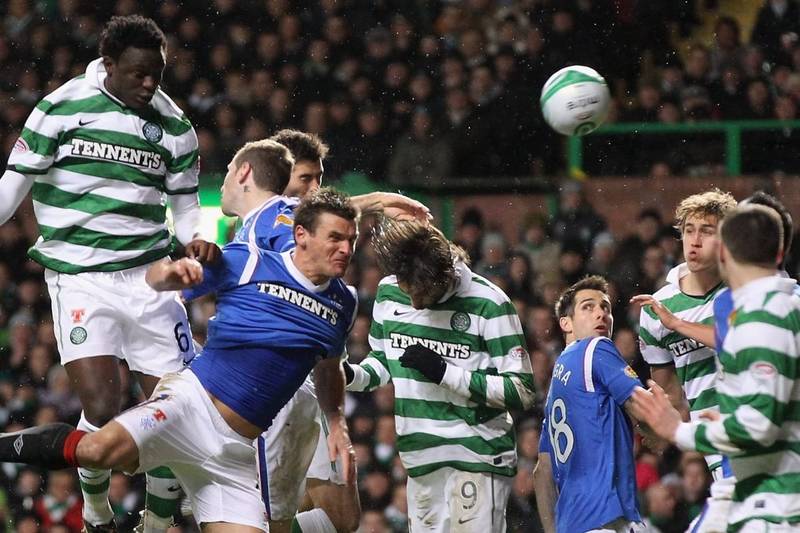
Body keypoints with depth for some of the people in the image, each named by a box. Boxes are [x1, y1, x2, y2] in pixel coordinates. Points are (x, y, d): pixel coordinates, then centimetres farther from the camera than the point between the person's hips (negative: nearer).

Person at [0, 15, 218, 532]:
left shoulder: (174, 126, 6)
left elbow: (186, 205, 14)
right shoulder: (61, 108, -2)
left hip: (150, 274, 3)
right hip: (79, 273, -3)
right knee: (102, 407, -18)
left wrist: (196, 239, -6)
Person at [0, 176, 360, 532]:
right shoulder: (245, 263, -2)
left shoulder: (343, 302, 12)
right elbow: (155, 278, 4)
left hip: (236, 450, 6)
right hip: (193, 400, -6)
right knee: (96, 449, -32)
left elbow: (328, 368, 30)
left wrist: (337, 424, 16)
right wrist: (170, 272, -19)